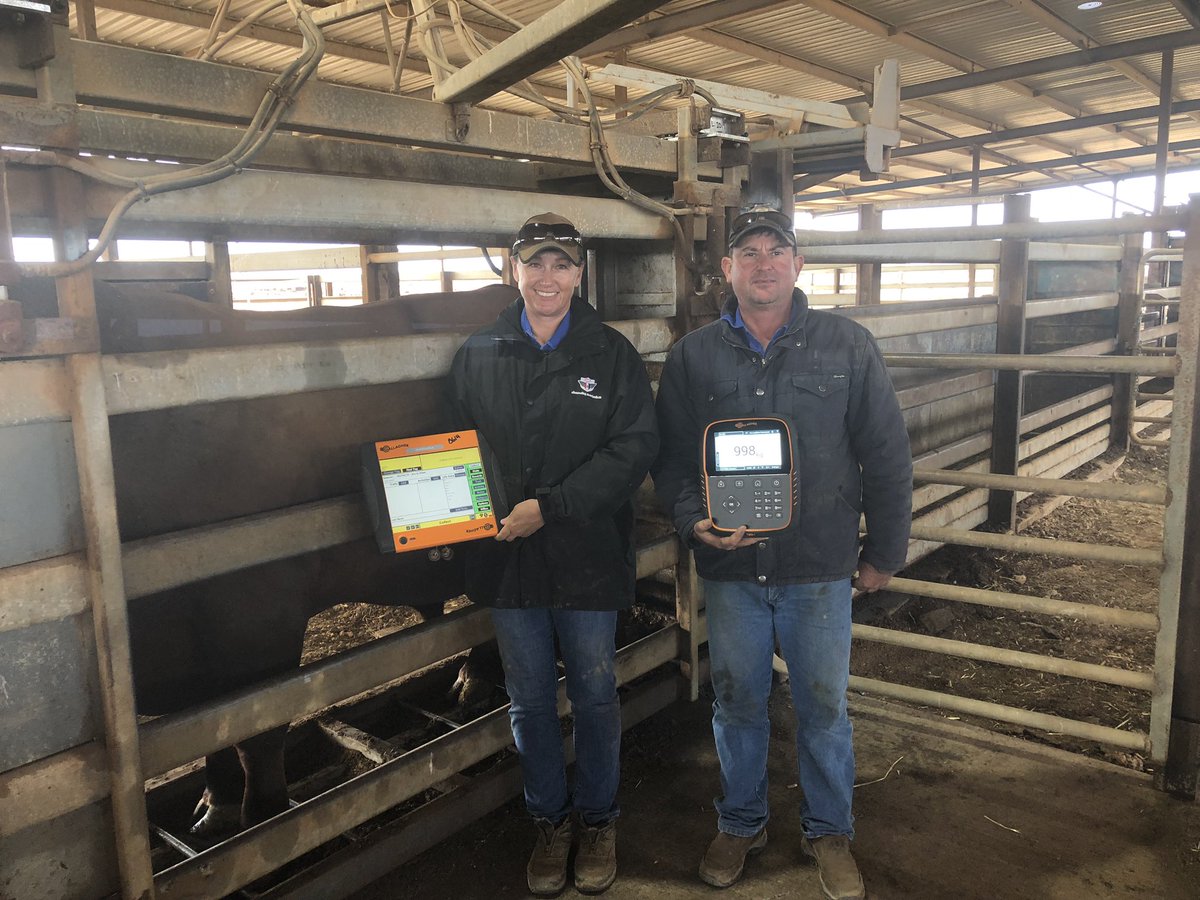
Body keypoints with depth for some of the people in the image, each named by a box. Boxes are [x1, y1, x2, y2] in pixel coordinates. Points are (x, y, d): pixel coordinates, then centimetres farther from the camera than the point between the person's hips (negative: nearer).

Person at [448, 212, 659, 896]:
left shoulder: (611, 353, -5)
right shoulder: (478, 355, 3)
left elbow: (635, 448, -13)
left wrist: (549, 506, -20)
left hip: (588, 557, -2)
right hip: (506, 559, 2)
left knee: (595, 695, 14)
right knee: (530, 700, 16)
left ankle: (598, 819, 36)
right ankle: (550, 818, 38)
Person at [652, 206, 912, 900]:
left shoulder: (849, 346, -2)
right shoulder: (694, 355, 2)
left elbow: (887, 457, 2)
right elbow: (672, 455, 5)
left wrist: (884, 551, 3)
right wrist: (695, 519, -13)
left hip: (820, 568, -1)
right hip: (730, 568, 1)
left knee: (824, 707, 12)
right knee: (737, 703, 15)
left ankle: (830, 831, 35)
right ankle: (742, 824, 38)